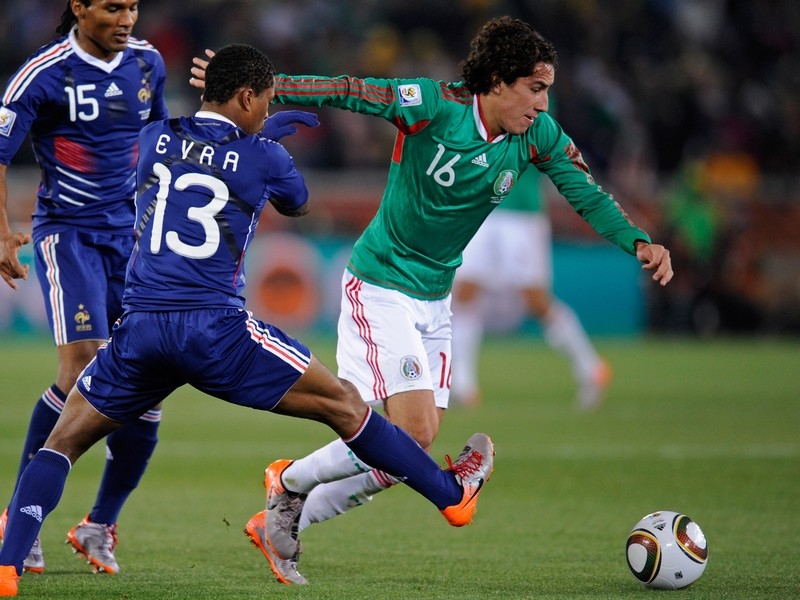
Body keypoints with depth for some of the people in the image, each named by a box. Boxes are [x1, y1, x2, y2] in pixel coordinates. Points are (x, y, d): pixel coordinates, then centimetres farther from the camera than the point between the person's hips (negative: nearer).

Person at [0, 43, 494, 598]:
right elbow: (299, 206, 24)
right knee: (342, 403, 9)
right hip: (215, 328, -3)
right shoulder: (264, 157, 2)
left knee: (64, 440, 14)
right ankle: (451, 493, 18)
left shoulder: (155, 138, 11)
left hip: (139, 326, 3)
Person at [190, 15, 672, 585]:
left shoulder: (539, 136, -4)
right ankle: (290, 483, 6)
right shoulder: (434, 105, -20)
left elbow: (588, 194, 1)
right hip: (379, 287, -7)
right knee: (411, 433, -18)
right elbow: (348, 92, -20)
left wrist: (639, 241, -15)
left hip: (435, 299, 7)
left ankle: (281, 522, 19)